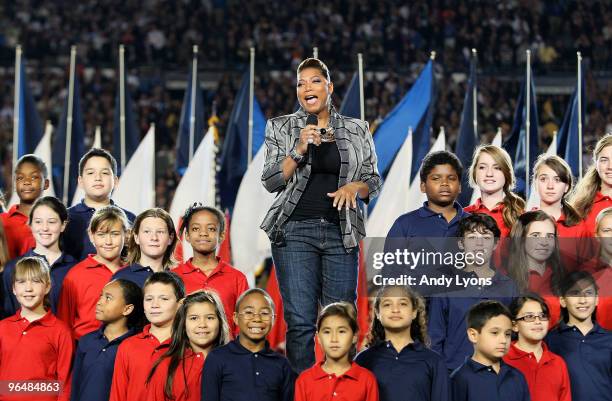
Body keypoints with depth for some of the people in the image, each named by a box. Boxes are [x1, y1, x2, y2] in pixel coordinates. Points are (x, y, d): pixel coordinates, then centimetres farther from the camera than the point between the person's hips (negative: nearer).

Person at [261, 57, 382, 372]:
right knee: (300, 322, -8)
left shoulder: (356, 130, 11)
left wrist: (354, 187, -10)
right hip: (295, 231, -1)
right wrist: (299, 150, -13)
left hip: (341, 232, 2)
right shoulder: (280, 128, 8)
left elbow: (374, 181, 12)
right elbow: (271, 181, 1)